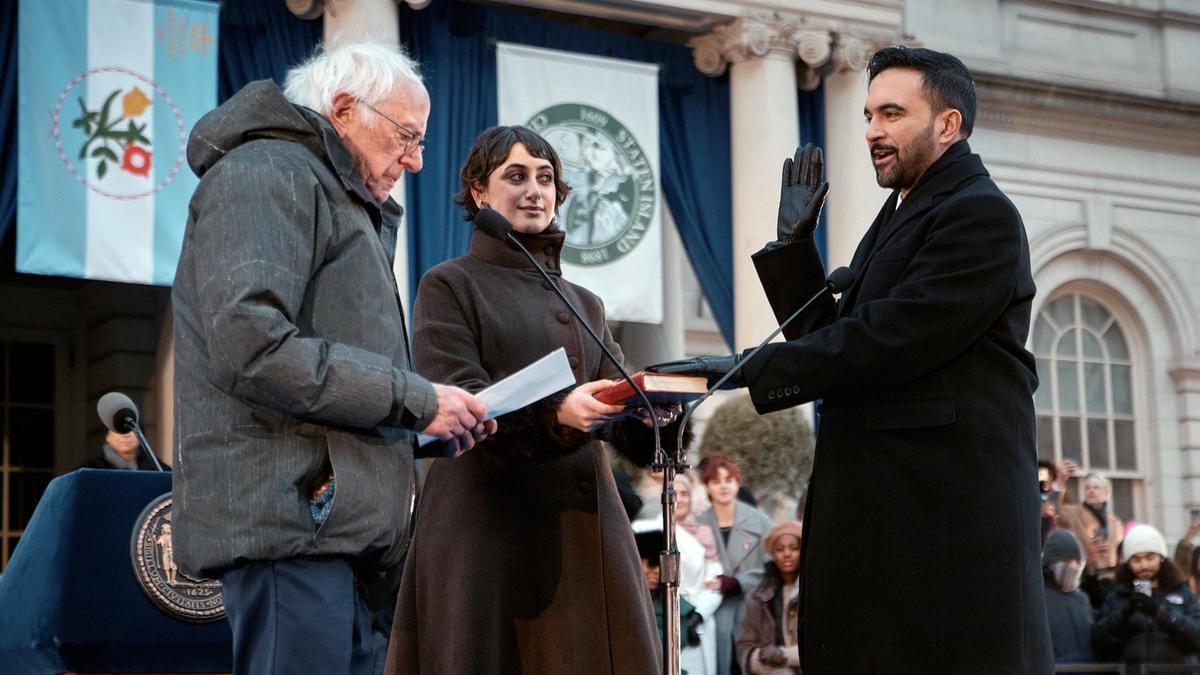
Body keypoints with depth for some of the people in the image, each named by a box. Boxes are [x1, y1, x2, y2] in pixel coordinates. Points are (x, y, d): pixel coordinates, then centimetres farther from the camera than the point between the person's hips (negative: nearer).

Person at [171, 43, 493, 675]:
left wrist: (435, 422, 11)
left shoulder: (337, 198, 28)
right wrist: (415, 399, -14)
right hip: (291, 512, -10)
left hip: (342, 527, 10)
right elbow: (251, 346, -20)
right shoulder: (267, 174, -5)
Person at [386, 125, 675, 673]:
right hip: (490, 526, -5)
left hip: (585, 526, 5)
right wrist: (555, 414, -28)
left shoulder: (584, 304, 21)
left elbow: (629, 422, 10)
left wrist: (659, 407, -14)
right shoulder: (450, 286, 4)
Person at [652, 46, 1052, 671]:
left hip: (947, 503, -9)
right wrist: (792, 242, 9)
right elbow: (829, 335, 19)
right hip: (878, 506, 9)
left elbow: (889, 340, -18)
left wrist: (749, 369, -15)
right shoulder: (899, 218, 23)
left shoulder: (981, 214, -8)